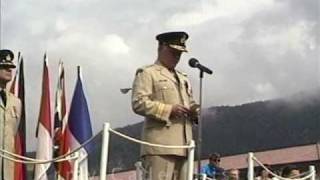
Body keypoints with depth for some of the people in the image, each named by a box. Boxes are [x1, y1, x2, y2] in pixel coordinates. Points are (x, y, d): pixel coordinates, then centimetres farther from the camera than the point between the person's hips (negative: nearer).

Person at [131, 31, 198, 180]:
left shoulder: (183, 78, 28)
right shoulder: (147, 73, 4)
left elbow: (190, 104, 31)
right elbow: (139, 104, -8)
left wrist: (193, 112, 6)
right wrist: (169, 109, -16)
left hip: (181, 145, 7)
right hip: (160, 145, -7)